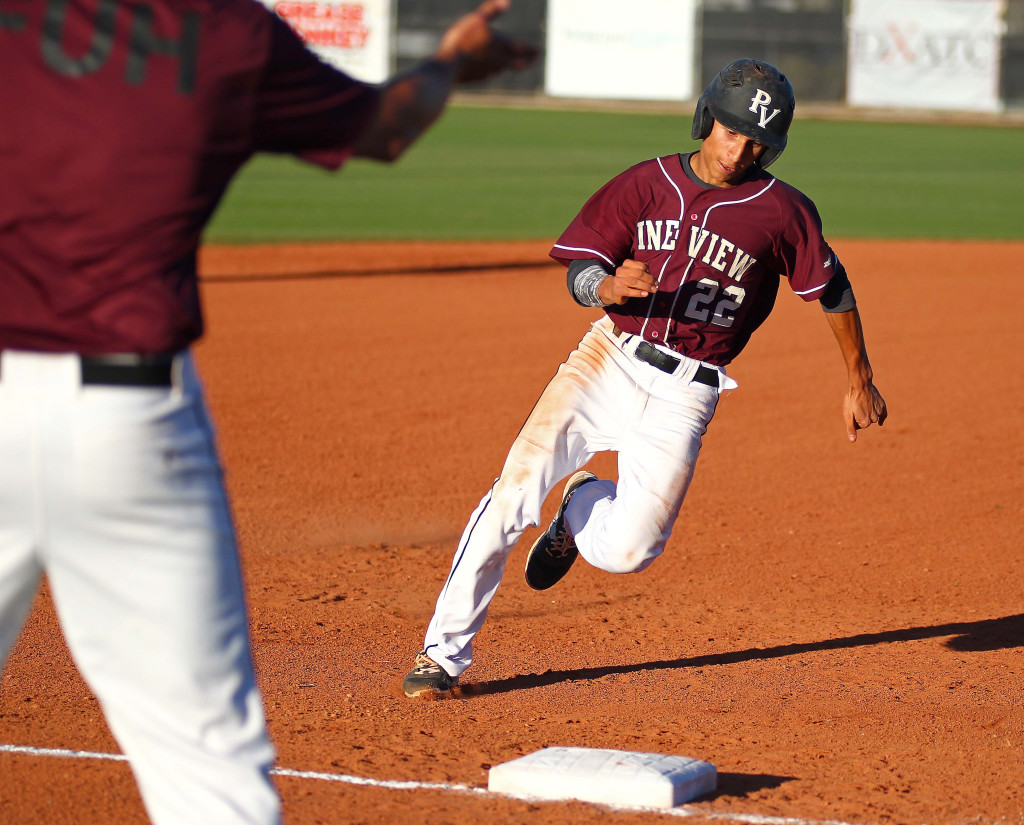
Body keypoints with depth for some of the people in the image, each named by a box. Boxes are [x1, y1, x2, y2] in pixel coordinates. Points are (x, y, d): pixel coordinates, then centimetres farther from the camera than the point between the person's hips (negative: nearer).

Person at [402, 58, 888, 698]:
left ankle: (583, 504, 27)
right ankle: (445, 652, -8)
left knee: (627, 551, -11)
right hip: (610, 358, 1)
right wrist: (608, 287, -25)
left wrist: (861, 383, 17)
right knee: (516, 488, -17)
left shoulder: (782, 211, -3)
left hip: (684, 395, -1)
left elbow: (833, 289, 10)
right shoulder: (647, 183, 2)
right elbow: (579, 269, -1)